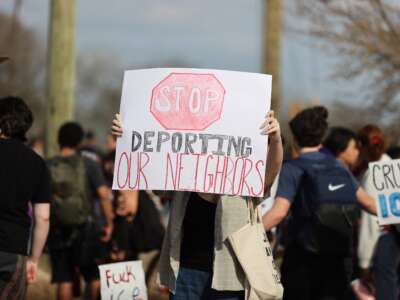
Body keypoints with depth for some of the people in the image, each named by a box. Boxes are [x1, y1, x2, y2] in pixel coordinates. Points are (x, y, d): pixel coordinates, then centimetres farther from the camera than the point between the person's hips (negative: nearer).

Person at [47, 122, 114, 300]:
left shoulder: (48, 167, 0)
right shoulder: (88, 165, -4)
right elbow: (103, 194, -11)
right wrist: (109, 223, -3)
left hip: (58, 230, 2)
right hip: (84, 226, -2)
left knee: (64, 279, 5)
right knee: (95, 276, 8)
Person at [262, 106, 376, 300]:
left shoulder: (292, 169, -8)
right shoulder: (337, 166, 8)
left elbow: (279, 212, -22)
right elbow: (365, 201, 17)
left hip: (303, 259, -4)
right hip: (338, 260, 4)